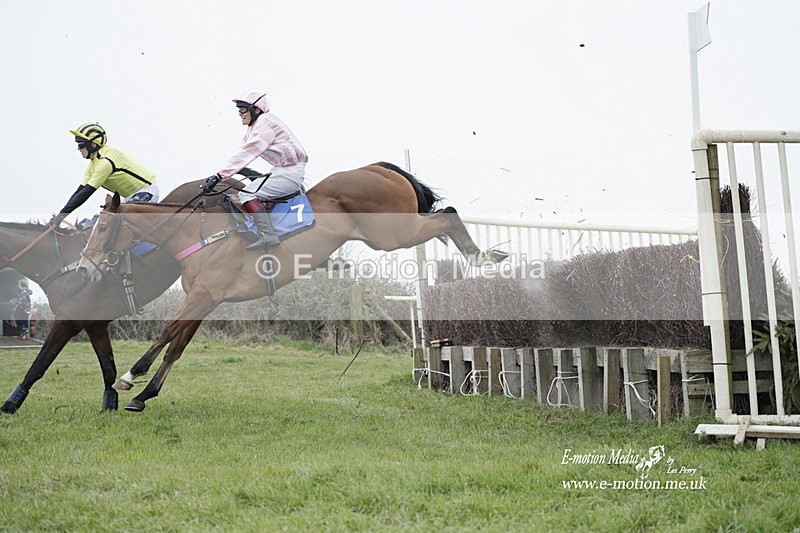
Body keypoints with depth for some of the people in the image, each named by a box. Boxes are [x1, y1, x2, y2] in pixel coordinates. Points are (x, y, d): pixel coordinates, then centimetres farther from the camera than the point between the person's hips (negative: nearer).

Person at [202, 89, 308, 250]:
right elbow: (242, 151, 10)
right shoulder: (255, 126, 14)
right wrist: (218, 174, 1)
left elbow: (245, 154, -25)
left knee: (247, 195, -19)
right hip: (281, 171, 11)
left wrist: (219, 176, -28)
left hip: (290, 174, -11)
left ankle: (268, 235, -27)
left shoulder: (264, 126, -17)